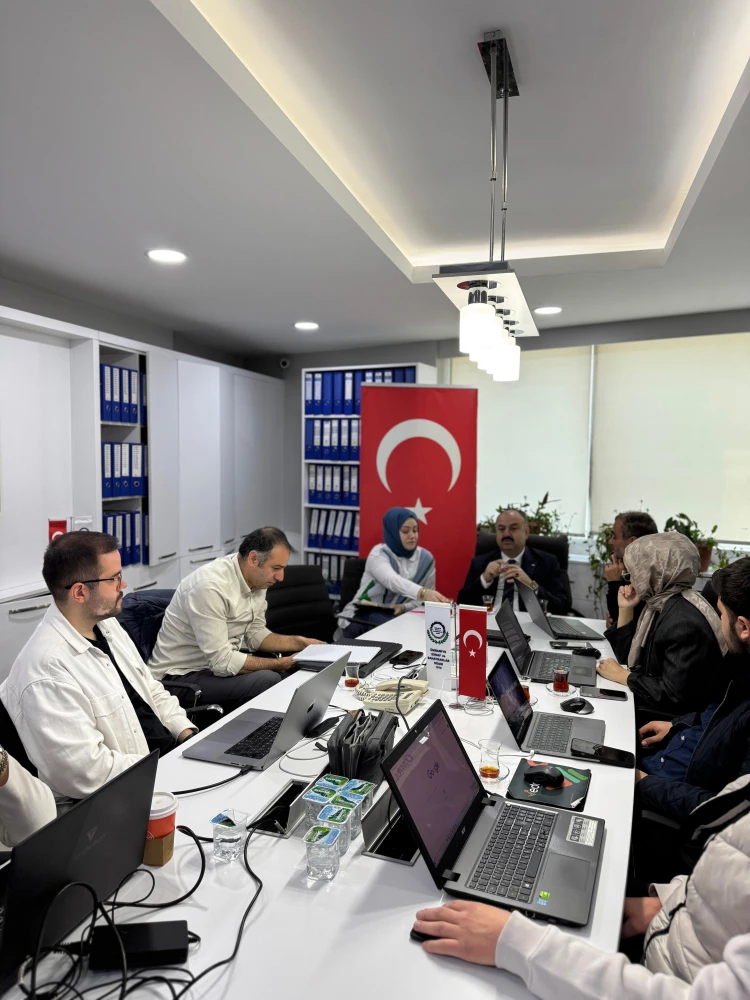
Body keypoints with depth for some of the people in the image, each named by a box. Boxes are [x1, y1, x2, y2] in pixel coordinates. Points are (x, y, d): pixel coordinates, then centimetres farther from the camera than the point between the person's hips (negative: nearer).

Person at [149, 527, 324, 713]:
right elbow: (222, 662, -28)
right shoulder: (211, 586, -28)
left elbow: (255, 634, 9)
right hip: (182, 675, -8)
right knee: (269, 680, -26)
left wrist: (300, 642, -4)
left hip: (218, 661, 8)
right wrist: (281, 664, -20)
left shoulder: (256, 579, -2)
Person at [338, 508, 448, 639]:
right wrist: (423, 592, -55)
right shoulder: (379, 554, -15)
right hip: (361, 618, -4)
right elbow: (392, 580, -37)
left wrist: (404, 607, -19)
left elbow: (425, 599, 3)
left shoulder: (425, 558, 0)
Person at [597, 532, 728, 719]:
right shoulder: (658, 603, 2)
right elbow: (626, 657, 9)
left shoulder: (684, 622, -26)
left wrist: (622, 676, -16)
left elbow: (674, 695, -27)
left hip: (672, 720, -8)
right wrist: (626, 609, -1)